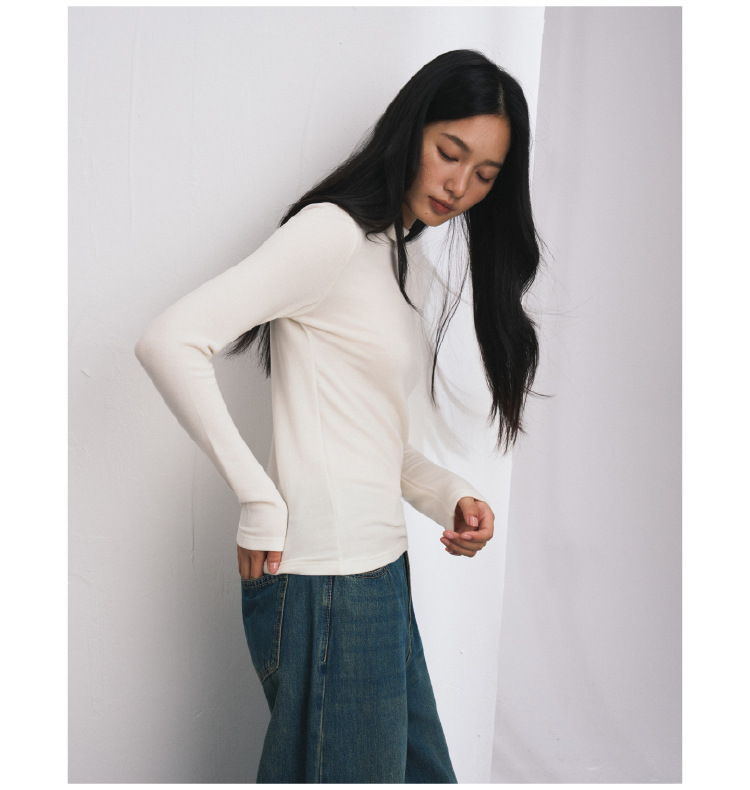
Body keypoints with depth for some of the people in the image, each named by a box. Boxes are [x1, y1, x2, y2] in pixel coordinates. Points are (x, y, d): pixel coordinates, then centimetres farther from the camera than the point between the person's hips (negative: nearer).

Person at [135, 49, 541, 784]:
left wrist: (449, 495, 3)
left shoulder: (388, 254, 16)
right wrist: (260, 501, -20)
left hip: (376, 570, 9)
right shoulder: (334, 230, -13)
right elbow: (169, 342, -23)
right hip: (325, 583, -9)